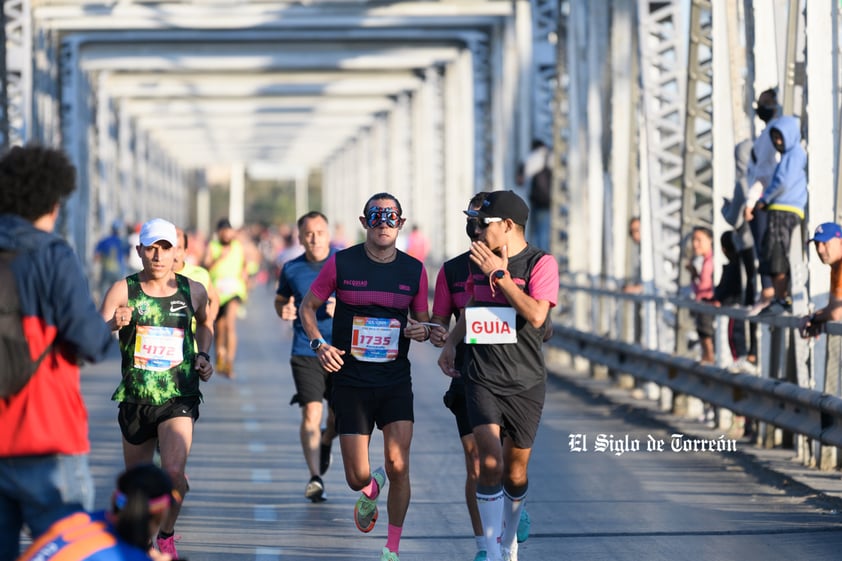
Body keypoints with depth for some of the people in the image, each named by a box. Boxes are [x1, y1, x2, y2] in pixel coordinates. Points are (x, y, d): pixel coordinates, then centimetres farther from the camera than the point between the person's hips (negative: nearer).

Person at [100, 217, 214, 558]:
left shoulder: (193, 291, 0)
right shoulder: (123, 290, -7)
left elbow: (205, 321, 24)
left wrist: (203, 354, 8)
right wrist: (113, 325, -38)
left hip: (180, 398, 0)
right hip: (135, 399, 1)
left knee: (173, 472, -21)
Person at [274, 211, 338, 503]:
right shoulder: (291, 269, 5)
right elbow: (280, 299, 21)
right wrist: (283, 310, -3)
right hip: (306, 351, 0)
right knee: (311, 411, -14)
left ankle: (326, 442, 44)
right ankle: (315, 477, -14)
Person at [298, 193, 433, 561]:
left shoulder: (414, 270, 3)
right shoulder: (341, 264, -3)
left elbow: (423, 320, 13)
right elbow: (308, 306, 7)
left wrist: (423, 330, -10)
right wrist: (319, 343, -9)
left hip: (396, 382, 1)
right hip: (351, 382, -1)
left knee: (398, 466, -12)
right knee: (357, 477, -1)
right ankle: (371, 490, 39)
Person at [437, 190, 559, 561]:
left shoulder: (541, 263, -10)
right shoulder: (480, 259, 7)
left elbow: (536, 315, -25)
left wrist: (500, 274, -21)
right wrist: (451, 341, 14)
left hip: (526, 384, -2)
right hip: (482, 380, 2)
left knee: (515, 474, 9)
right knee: (490, 464, -16)